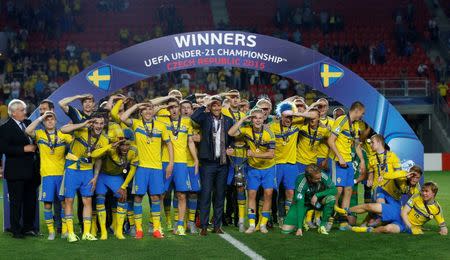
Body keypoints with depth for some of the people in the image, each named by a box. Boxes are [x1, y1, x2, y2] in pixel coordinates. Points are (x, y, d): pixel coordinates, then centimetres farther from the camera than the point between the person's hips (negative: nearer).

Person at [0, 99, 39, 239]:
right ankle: (16, 230, 7)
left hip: (30, 171, 6)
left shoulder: (28, 123, 11)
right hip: (16, 172, -6)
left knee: (31, 200, 11)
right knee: (16, 201, 0)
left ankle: (28, 227, 21)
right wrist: (24, 149, -18)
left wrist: (34, 147, 2)